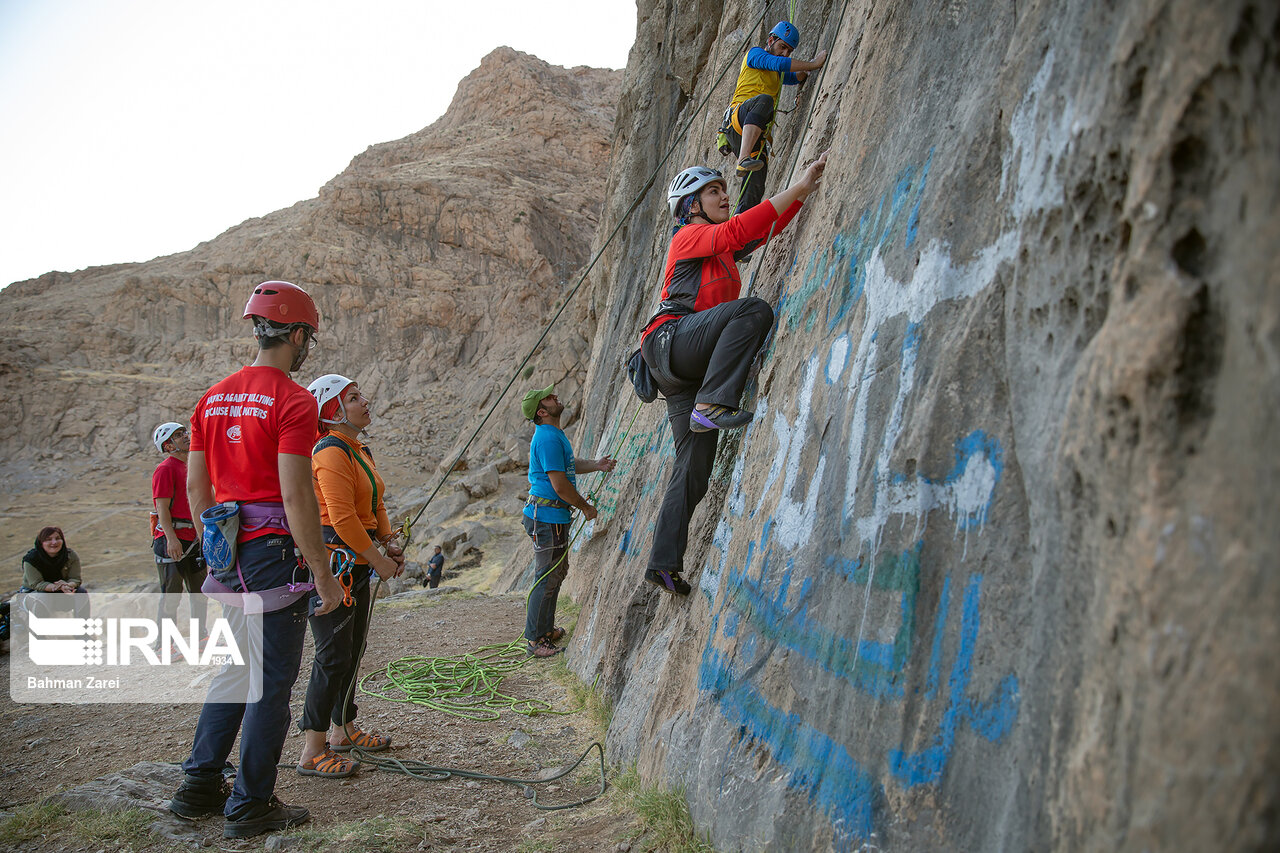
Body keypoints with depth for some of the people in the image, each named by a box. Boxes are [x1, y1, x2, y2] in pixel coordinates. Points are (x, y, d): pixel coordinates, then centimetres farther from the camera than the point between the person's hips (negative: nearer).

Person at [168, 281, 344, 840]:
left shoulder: (213, 399, 10)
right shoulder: (293, 401, -14)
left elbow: (195, 488, 13)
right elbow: (295, 497, -19)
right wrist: (324, 575, -14)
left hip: (228, 555, 8)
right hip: (276, 550, -8)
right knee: (273, 680, 3)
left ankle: (200, 788, 27)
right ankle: (251, 806, 12)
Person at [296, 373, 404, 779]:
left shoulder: (361, 450, 14)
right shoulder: (330, 452, -17)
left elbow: (375, 505, 21)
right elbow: (343, 518, -23)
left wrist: (390, 545, 8)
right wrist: (379, 561, -16)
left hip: (357, 561, 10)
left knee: (352, 650, 16)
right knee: (333, 655, -6)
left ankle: (343, 731, 29)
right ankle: (312, 753, 2)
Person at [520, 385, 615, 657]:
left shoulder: (555, 435, 13)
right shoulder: (548, 439, -20)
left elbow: (569, 465, 26)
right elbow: (559, 484, -22)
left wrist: (596, 465, 9)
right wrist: (586, 507, -9)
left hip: (555, 515, 11)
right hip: (547, 516, -11)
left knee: (557, 571, 19)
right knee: (547, 578, -4)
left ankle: (546, 629, 29)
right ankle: (536, 640, 4)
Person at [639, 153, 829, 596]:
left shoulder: (722, 244, 28)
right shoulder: (690, 236, 5)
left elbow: (769, 226, 26)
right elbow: (737, 230, -13)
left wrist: (805, 187, 12)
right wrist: (797, 188, -12)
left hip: (689, 368, 8)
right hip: (670, 340, -8)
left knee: (694, 464, 2)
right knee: (754, 310, -29)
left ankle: (663, 561, 3)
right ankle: (712, 405, -36)